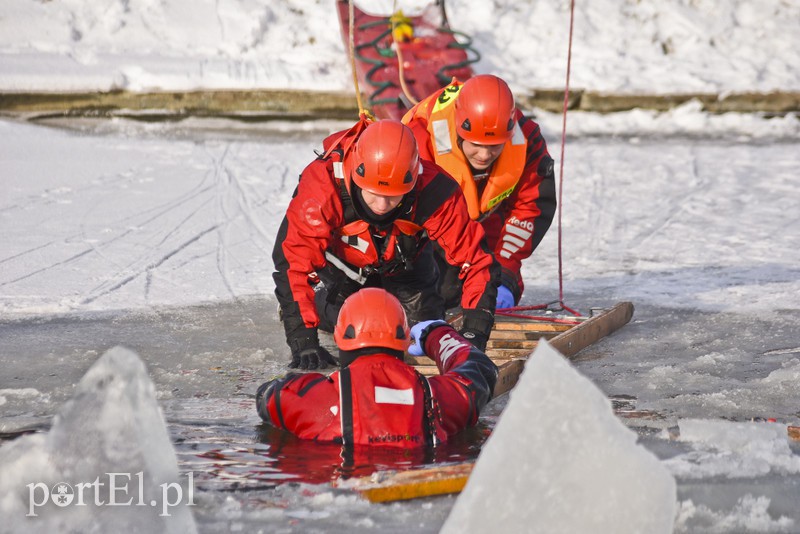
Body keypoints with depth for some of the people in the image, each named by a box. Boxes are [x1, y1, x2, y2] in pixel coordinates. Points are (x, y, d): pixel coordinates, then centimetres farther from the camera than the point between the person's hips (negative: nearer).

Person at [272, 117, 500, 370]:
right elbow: (292, 260, -45)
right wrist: (303, 341, -50)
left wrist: (473, 336, -44)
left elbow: (477, 261, -35)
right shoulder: (323, 186, -46)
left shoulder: (433, 191, -41)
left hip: (403, 259, 1)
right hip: (340, 253, -1)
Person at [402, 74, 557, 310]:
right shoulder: (421, 136, -40)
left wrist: (505, 274, -27)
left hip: (485, 219, 3)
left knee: (503, 297, -7)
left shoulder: (526, 139, -28)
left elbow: (531, 208, -19)